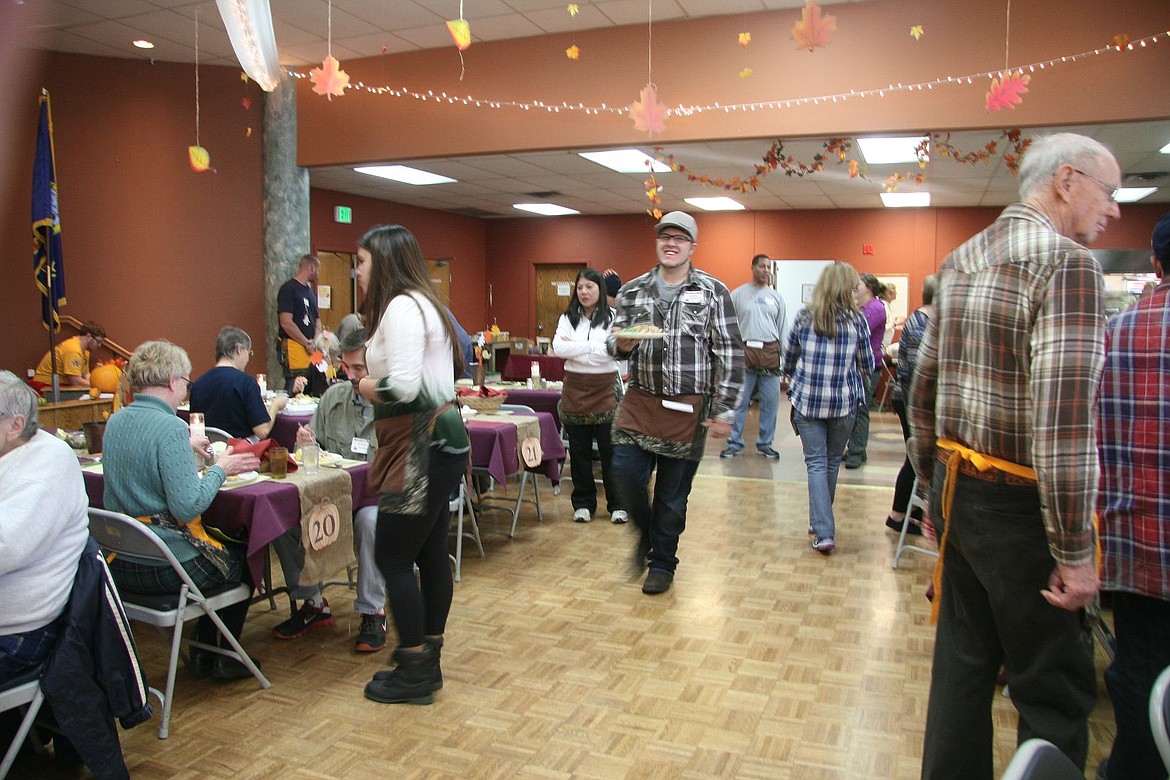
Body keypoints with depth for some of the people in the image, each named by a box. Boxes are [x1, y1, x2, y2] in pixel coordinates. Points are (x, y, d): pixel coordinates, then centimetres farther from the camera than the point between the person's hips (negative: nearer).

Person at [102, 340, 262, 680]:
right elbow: (188, 506, -26)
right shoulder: (170, 428, -22)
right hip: (168, 568, -8)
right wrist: (221, 468, -13)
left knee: (224, 545, 30)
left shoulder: (115, 422, 3)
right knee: (244, 556, 21)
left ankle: (202, 651, 34)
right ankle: (226, 656, 31)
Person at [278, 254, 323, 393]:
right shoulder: (288, 289, -8)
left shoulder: (310, 291, 19)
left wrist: (316, 342, 3)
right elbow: (286, 323, -15)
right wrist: (307, 343, -11)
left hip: (310, 350, 8)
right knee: (294, 392, -9)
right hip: (293, 349, -8)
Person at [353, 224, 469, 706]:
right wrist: (375, 383, 10)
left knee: (392, 556, -1)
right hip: (438, 441, 10)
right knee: (430, 553, 14)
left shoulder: (401, 307, -15)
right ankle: (427, 661, 26)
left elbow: (402, 386, -26)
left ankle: (413, 674, 11)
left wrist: (366, 386, -5)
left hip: (423, 448, -10)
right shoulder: (423, 305, 17)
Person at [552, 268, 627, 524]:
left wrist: (575, 347, -10)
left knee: (610, 451, 2)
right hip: (575, 388, 3)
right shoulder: (567, 318, 8)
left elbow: (612, 350, -15)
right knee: (579, 451, 9)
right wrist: (592, 347, -13)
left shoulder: (613, 318, -1)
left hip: (606, 389, -3)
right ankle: (583, 503, 21)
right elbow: (558, 348, -7)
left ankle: (617, 505, 14)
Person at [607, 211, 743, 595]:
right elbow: (613, 341, 12)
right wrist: (621, 344, -13)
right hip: (640, 401, 3)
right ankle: (646, 532, 24)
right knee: (625, 472, -8)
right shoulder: (632, 291, 7)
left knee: (673, 491, 6)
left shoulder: (713, 292, -2)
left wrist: (723, 411, -8)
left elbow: (729, 355, -4)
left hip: (688, 408, -2)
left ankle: (662, 563, 28)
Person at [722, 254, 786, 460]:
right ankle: (735, 443, 11)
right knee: (739, 401, 1)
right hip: (744, 352, -3)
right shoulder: (738, 294, 3)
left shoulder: (776, 297, 11)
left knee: (770, 402, 6)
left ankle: (765, 443, 18)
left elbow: (783, 329, 12)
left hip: (770, 353, 3)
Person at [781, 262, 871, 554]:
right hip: (844, 401, 0)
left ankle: (824, 532, -10)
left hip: (807, 400, 0)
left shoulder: (804, 317, -1)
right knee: (832, 462, 16)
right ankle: (821, 522, 31)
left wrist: (789, 376, 31)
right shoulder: (857, 320, -3)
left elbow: (788, 356, 10)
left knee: (816, 463, 1)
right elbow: (867, 363, 7)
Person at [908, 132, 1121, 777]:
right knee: (1054, 694, 7)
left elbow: (924, 382, 15)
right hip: (1021, 507, -8)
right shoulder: (1068, 262, -15)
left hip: (958, 488, 8)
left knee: (963, 662, 18)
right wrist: (1075, 554, -19)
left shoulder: (959, 260, 10)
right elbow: (1063, 420, -24)